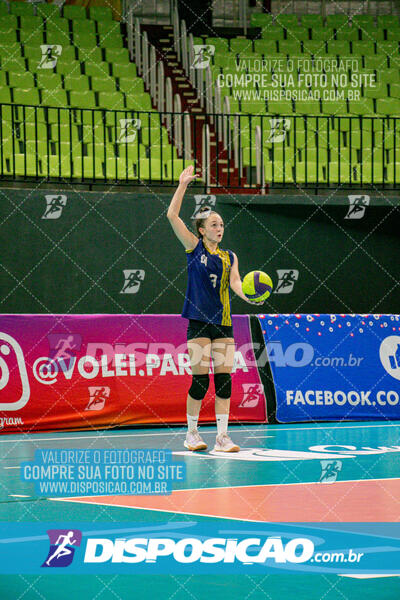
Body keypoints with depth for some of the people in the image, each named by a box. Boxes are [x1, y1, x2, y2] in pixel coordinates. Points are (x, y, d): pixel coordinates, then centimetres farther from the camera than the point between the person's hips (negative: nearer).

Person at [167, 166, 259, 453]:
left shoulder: (229, 256, 14)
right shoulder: (194, 246, 4)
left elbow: (235, 281, -1)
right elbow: (173, 216, -4)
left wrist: (247, 294, -23)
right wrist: (183, 185, -7)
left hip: (224, 322, 4)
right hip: (200, 321, -4)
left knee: (224, 379, -1)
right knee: (200, 380, -6)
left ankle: (222, 436, 1)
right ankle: (192, 433, 9)